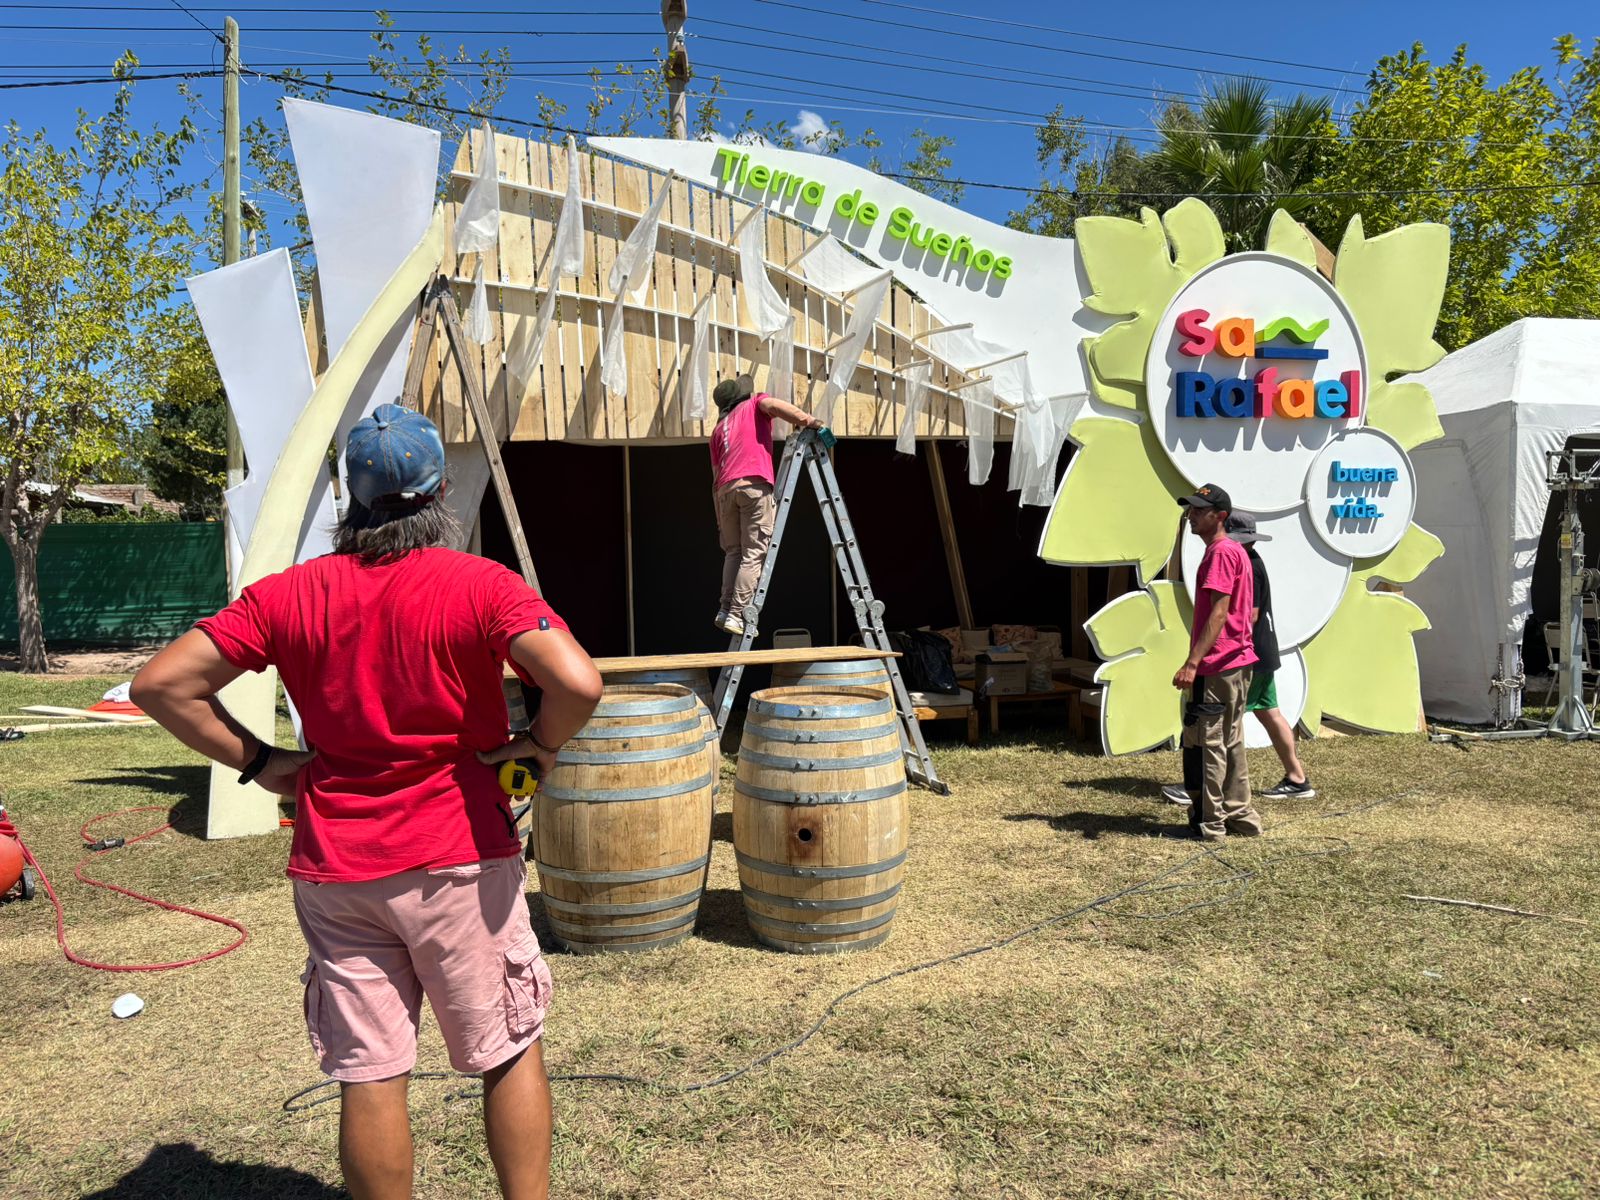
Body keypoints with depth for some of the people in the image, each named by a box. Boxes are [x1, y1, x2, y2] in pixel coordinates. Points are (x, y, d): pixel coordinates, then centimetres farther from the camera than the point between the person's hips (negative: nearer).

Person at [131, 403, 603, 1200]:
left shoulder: (290, 594, -1)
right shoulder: (480, 586, -12)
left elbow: (161, 685, -2)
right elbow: (577, 683, -26)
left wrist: (258, 761, 3)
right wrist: (538, 746, -7)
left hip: (335, 869, 3)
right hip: (457, 859, -3)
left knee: (368, 1076, 13)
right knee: (510, 1052, 15)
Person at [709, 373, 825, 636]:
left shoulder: (718, 428, 30)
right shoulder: (754, 405, 21)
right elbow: (772, 404, -7)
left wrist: (720, 520, 24)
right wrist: (807, 420, -9)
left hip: (725, 489, 5)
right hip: (754, 484, -5)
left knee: (733, 552, 17)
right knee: (753, 554, -5)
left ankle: (725, 610, 7)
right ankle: (736, 615, -12)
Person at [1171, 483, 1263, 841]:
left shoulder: (1221, 552, -15)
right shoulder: (1236, 550, 17)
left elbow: (1219, 613, -23)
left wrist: (1192, 662, -27)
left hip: (1217, 665, -10)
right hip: (1238, 662, 10)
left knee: (1208, 742, -4)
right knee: (1230, 742, 17)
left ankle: (1209, 823, 2)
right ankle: (1239, 815, 24)